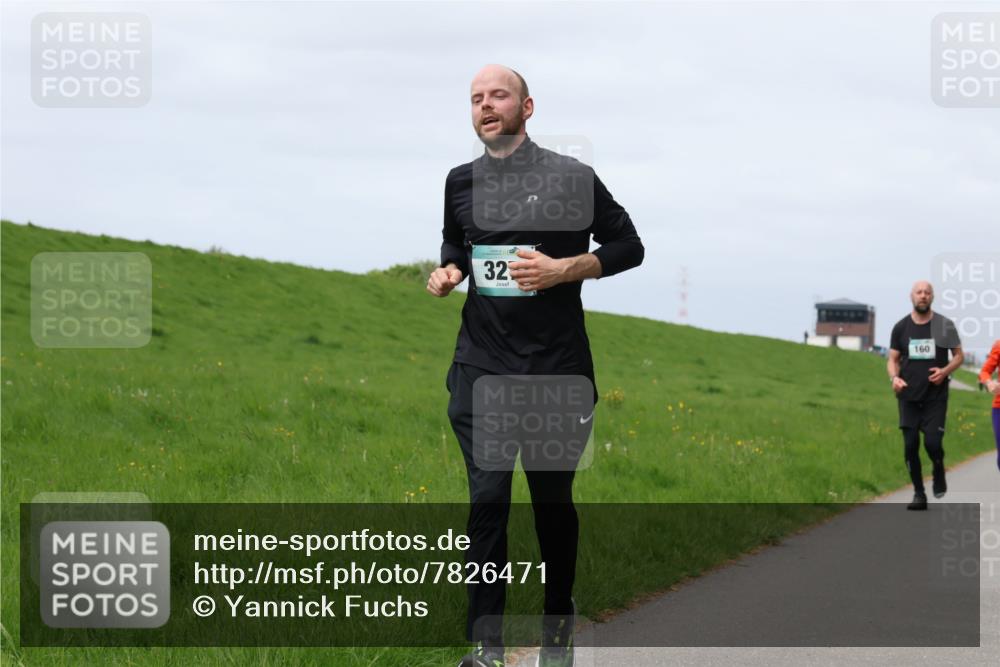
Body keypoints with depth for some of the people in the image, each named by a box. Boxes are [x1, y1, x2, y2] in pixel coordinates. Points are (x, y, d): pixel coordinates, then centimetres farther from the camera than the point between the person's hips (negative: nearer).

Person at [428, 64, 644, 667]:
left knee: (553, 498, 8)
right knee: (487, 497, -6)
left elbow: (628, 247, 0)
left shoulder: (570, 177, -5)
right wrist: (448, 271, 3)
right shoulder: (462, 182, 7)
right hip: (481, 366, 2)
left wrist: (563, 268, -15)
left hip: (557, 368, -2)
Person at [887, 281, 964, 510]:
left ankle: (939, 473, 20)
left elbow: (958, 355, 6)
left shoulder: (944, 325, 0)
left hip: (936, 396, -2)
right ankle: (919, 494, 11)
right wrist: (894, 377, -12)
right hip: (909, 396, 2)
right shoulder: (901, 327, 4)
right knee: (910, 446, -1)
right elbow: (893, 359, 9)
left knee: (933, 442, -13)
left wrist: (945, 371, -14)